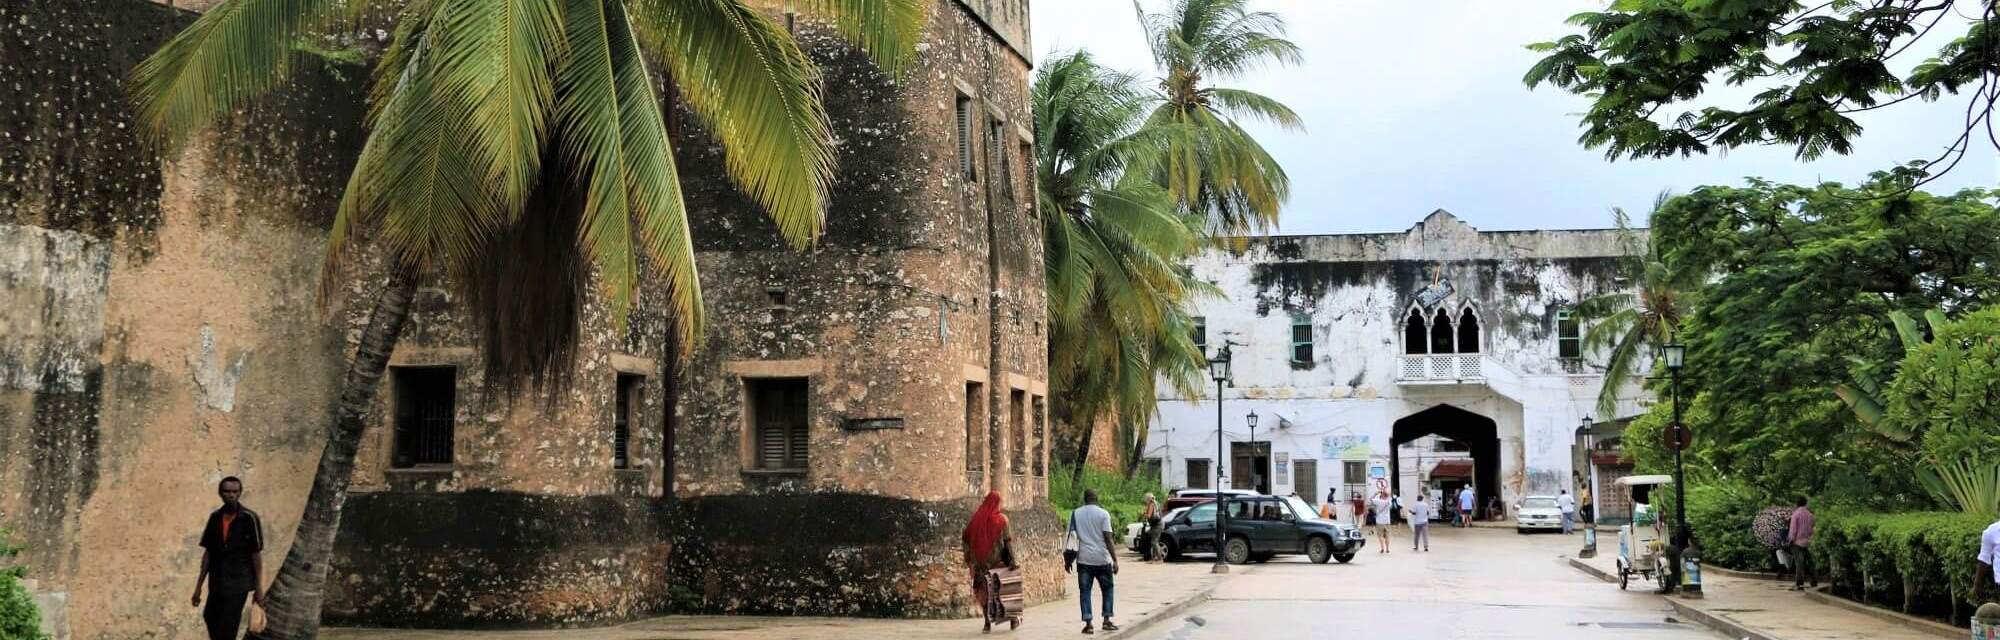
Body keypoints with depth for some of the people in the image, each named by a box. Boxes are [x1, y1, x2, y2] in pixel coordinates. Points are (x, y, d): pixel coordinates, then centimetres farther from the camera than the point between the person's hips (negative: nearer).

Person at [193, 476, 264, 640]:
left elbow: (257, 554, -6)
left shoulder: (249, 519, -8)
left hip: (238, 584, -5)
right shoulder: (215, 517, 5)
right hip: (216, 583, 5)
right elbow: (208, 553, 9)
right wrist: (199, 585, 8)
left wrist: (259, 588, -8)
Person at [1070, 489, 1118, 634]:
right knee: (1107, 589, 15)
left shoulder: (1075, 514, 4)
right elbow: (1108, 538, -10)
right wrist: (1115, 559, -8)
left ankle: (1088, 624, -2)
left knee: (1085, 591, 5)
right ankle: (1106, 620, 11)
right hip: (1102, 558, -2)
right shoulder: (1103, 514, -4)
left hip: (1084, 558, 2)